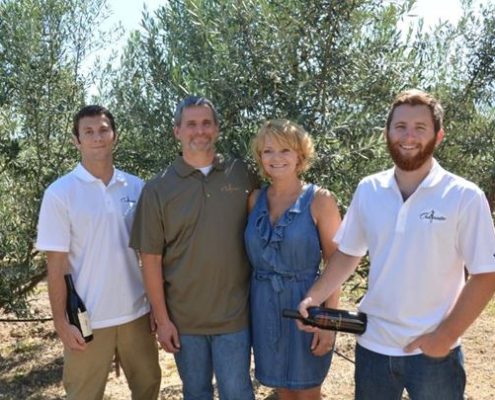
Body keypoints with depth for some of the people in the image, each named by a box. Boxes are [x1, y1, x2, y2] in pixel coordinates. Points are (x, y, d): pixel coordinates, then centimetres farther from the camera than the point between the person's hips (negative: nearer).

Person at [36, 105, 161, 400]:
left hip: (136, 312, 4)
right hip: (88, 319, -3)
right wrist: (61, 321, -9)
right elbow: (57, 264, -8)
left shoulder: (136, 187, 1)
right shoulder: (60, 193, -9)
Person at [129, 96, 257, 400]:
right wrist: (162, 319, -4)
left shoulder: (243, 176, -2)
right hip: (183, 317, 1)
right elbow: (151, 258, -3)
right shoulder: (158, 189, -5)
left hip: (234, 314, 0)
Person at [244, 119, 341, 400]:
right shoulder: (255, 199, 3)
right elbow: (253, 256, 10)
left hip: (305, 307, -4)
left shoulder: (319, 200, -9)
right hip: (265, 308, 4)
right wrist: (253, 303, 5)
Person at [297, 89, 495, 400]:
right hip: (373, 345, 4)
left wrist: (445, 336, -13)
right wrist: (314, 298, -2)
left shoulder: (465, 197, -11)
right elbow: (348, 253, 8)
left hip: (433, 352, -3)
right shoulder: (368, 190, -1)